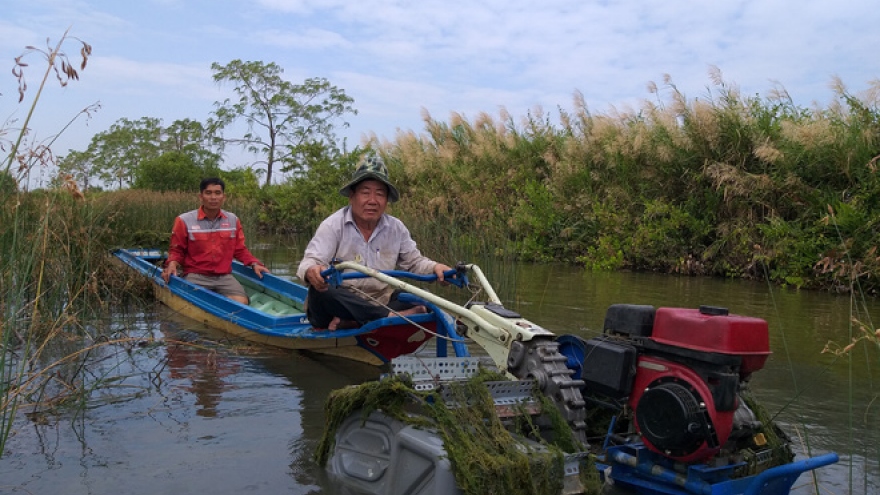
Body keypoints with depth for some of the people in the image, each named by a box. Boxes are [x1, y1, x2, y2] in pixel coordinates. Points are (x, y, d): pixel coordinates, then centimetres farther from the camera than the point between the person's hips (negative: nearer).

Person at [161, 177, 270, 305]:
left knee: (241, 303, -21)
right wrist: (172, 264, -14)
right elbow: (177, 251, 6)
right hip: (196, 276, -3)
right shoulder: (185, 221, -3)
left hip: (224, 276, 3)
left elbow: (239, 250, 16)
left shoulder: (233, 220, 6)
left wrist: (254, 264, 0)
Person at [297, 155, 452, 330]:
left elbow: (414, 261, 9)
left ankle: (350, 323, -27)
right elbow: (311, 261, -18)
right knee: (320, 292, -36)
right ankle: (390, 317, -33)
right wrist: (311, 271, -44)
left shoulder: (396, 228, 2)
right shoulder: (333, 225, -9)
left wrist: (434, 267, -15)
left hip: (379, 303, 4)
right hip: (340, 305, -3)